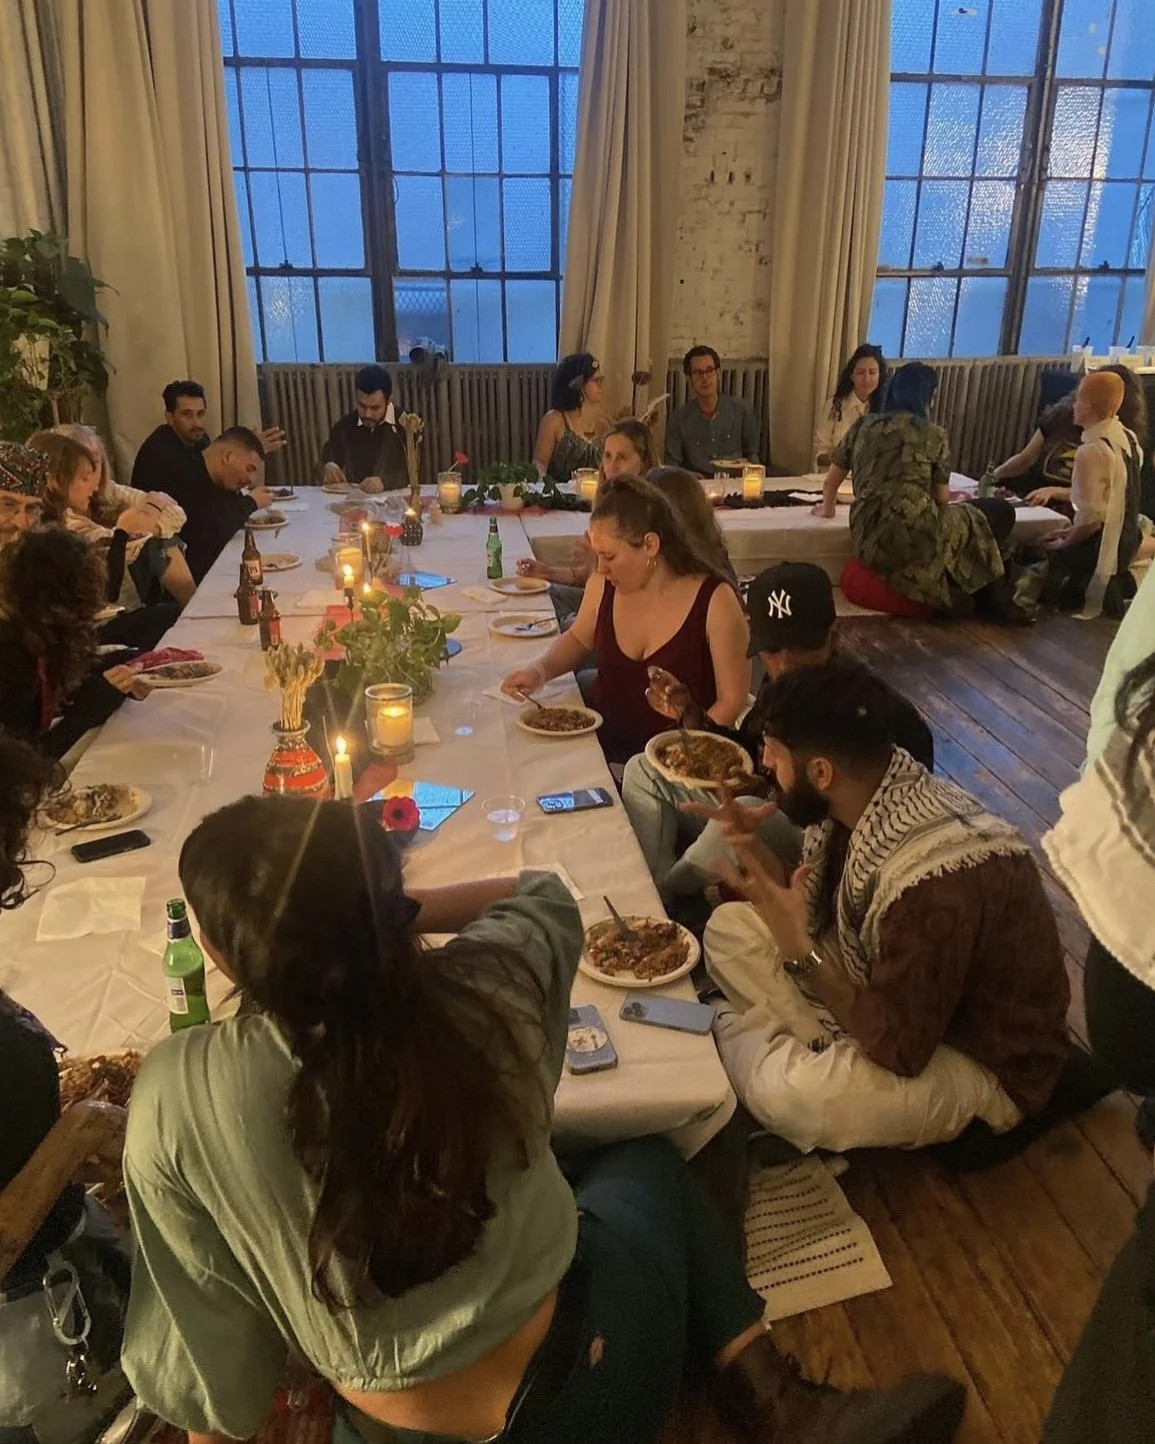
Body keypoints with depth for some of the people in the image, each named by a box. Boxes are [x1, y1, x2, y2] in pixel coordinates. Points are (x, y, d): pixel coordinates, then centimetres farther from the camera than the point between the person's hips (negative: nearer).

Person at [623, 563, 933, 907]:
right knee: (644, 770, 4)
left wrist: (773, 797, -28)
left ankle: (667, 893, -9)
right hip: (766, 811, 8)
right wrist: (688, 714, 0)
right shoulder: (780, 684, 1)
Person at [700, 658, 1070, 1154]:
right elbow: (817, 913, 3)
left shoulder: (933, 877, -36)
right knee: (730, 928, 1)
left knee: (791, 1095, -33)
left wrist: (798, 951, -28)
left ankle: (740, 1037, -1)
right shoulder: (861, 798, -12)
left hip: (983, 1064, -8)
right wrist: (752, 848, -14)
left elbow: (900, 1051, -28)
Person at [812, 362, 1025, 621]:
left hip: (869, 543, 6)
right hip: (916, 537, -6)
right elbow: (941, 499, 13)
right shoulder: (934, 435, 6)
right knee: (999, 512, 19)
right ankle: (991, 600, 25)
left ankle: (949, 591, 12)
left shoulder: (862, 425, 15)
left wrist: (828, 508, 43)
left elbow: (831, 482, 22)